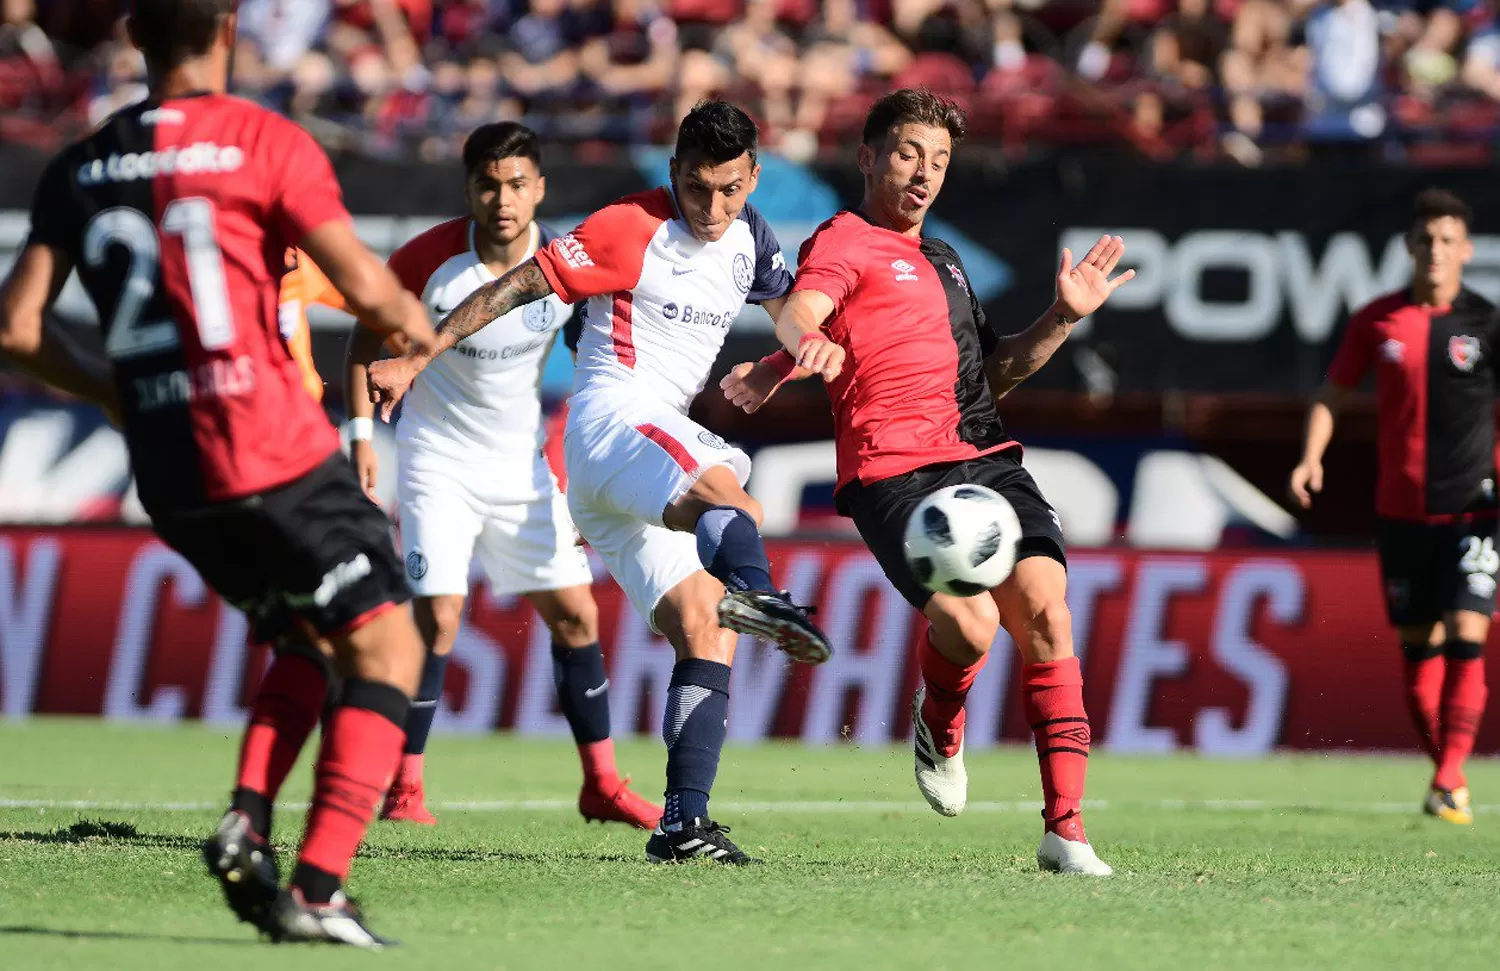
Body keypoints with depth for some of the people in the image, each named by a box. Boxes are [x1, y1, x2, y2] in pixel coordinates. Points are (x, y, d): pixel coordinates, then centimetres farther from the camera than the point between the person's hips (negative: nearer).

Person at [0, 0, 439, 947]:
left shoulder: (80, 169, 10)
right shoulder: (265, 141, -5)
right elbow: (366, 287, -12)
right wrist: (420, 326, 10)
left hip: (168, 477, 6)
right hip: (277, 454, -6)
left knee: (313, 640, 25)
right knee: (387, 648, 3)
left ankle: (249, 824, 2)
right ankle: (319, 888, -10)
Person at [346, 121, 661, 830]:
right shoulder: (429, 258, -17)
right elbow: (368, 334, -2)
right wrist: (361, 435, -7)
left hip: (525, 464, 3)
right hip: (437, 459, -3)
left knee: (576, 613, 3)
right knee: (437, 618, -13)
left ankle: (601, 784, 14)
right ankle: (404, 787, -2)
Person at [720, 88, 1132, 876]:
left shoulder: (942, 260, 29)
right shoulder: (843, 242, 5)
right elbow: (799, 312, -17)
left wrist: (1063, 319, 23)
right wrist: (803, 345, -41)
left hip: (984, 457, 7)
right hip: (893, 470, -7)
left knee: (1042, 607, -14)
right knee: (970, 621, -26)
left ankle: (1065, 826, -12)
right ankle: (940, 728, 11)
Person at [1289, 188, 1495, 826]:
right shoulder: (1377, 320, 3)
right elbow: (1332, 394, 11)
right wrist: (1312, 458, -4)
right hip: (1401, 510, 3)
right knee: (1418, 646, 7)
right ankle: (1446, 769, 19)